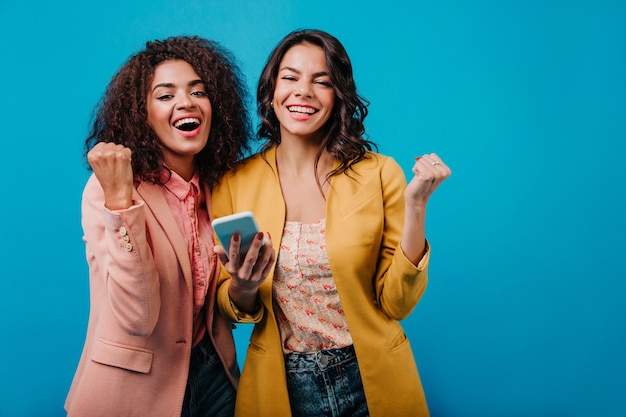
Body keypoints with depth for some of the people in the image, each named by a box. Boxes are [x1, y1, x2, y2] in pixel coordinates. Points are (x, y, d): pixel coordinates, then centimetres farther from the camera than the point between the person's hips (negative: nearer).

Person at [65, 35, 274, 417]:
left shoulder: (218, 188, -1)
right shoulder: (105, 190, -16)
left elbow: (218, 304, 9)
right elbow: (136, 317, -26)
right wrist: (119, 199, -30)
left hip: (214, 375, 5)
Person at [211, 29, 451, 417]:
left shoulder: (379, 174, -8)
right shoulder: (234, 184, -6)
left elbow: (396, 303, -8)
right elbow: (231, 308, 1)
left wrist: (415, 204, -18)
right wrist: (243, 287, -21)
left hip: (371, 384, 0)